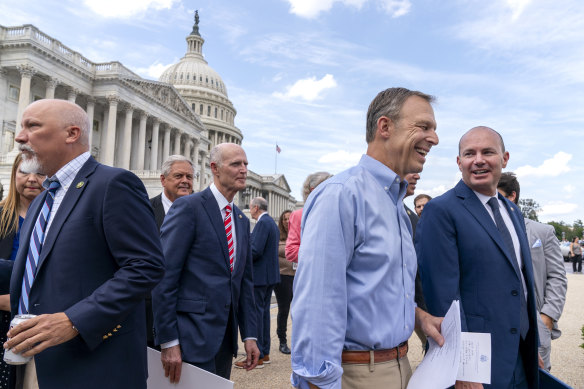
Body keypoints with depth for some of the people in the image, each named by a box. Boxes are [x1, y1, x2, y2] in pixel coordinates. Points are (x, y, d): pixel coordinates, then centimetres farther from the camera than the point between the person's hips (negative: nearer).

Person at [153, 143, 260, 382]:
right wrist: (168, 341, -16)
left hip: (226, 335, 7)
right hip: (193, 334, -7)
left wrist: (250, 335, 9)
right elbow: (164, 277, -14)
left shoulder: (242, 221, 13)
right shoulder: (188, 207, -10)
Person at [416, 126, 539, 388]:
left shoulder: (513, 212, 11)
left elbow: (524, 280, 18)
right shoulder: (440, 211, -14)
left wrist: (533, 347, 18)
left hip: (521, 357, 7)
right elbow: (443, 295, -19)